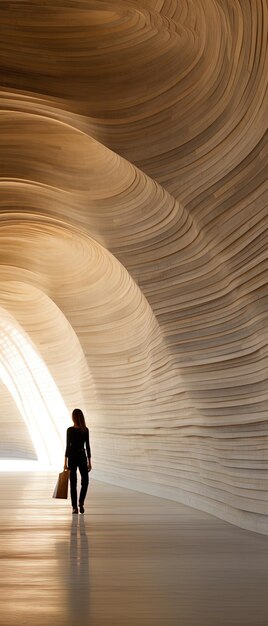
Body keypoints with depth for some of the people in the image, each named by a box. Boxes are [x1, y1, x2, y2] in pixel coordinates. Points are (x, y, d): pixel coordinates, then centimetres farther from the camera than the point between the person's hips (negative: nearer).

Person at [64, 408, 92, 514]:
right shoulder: (85, 430, -2)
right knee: (85, 481, 12)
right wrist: (89, 462, 6)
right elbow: (87, 447, 0)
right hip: (82, 456, 1)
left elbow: (68, 446, -10)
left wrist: (65, 462, -5)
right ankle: (81, 502, -4)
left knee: (73, 483, 5)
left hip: (72, 457, -1)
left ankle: (75, 507, 5)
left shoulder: (70, 430, -9)